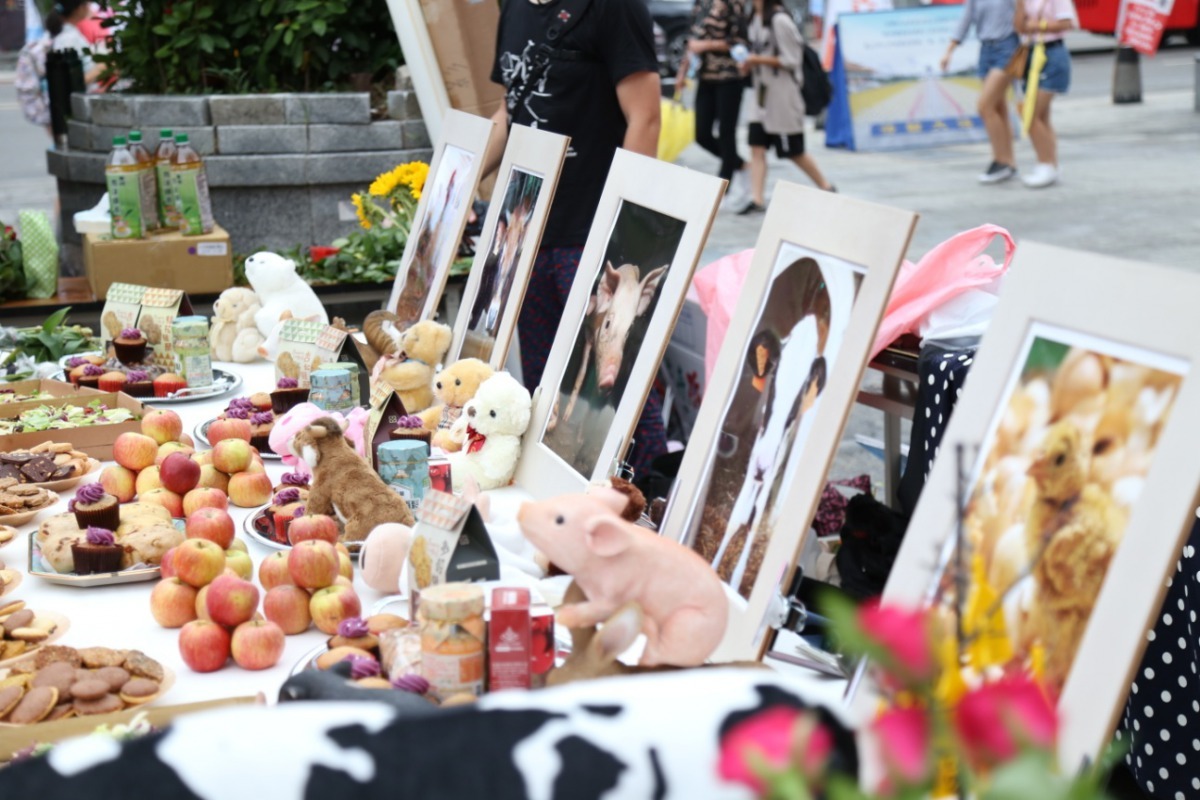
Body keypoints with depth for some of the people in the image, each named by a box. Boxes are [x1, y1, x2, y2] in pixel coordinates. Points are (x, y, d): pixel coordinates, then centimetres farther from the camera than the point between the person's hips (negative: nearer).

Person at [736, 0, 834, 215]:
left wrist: (759, 60, -19)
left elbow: (791, 60, -16)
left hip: (782, 95, -8)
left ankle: (826, 188, 22)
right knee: (757, 147, -2)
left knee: (794, 151, 4)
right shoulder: (756, 18, 8)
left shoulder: (780, 20, -17)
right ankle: (757, 199, -2)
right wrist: (750, 64, 2)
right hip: (761, 93, 8)